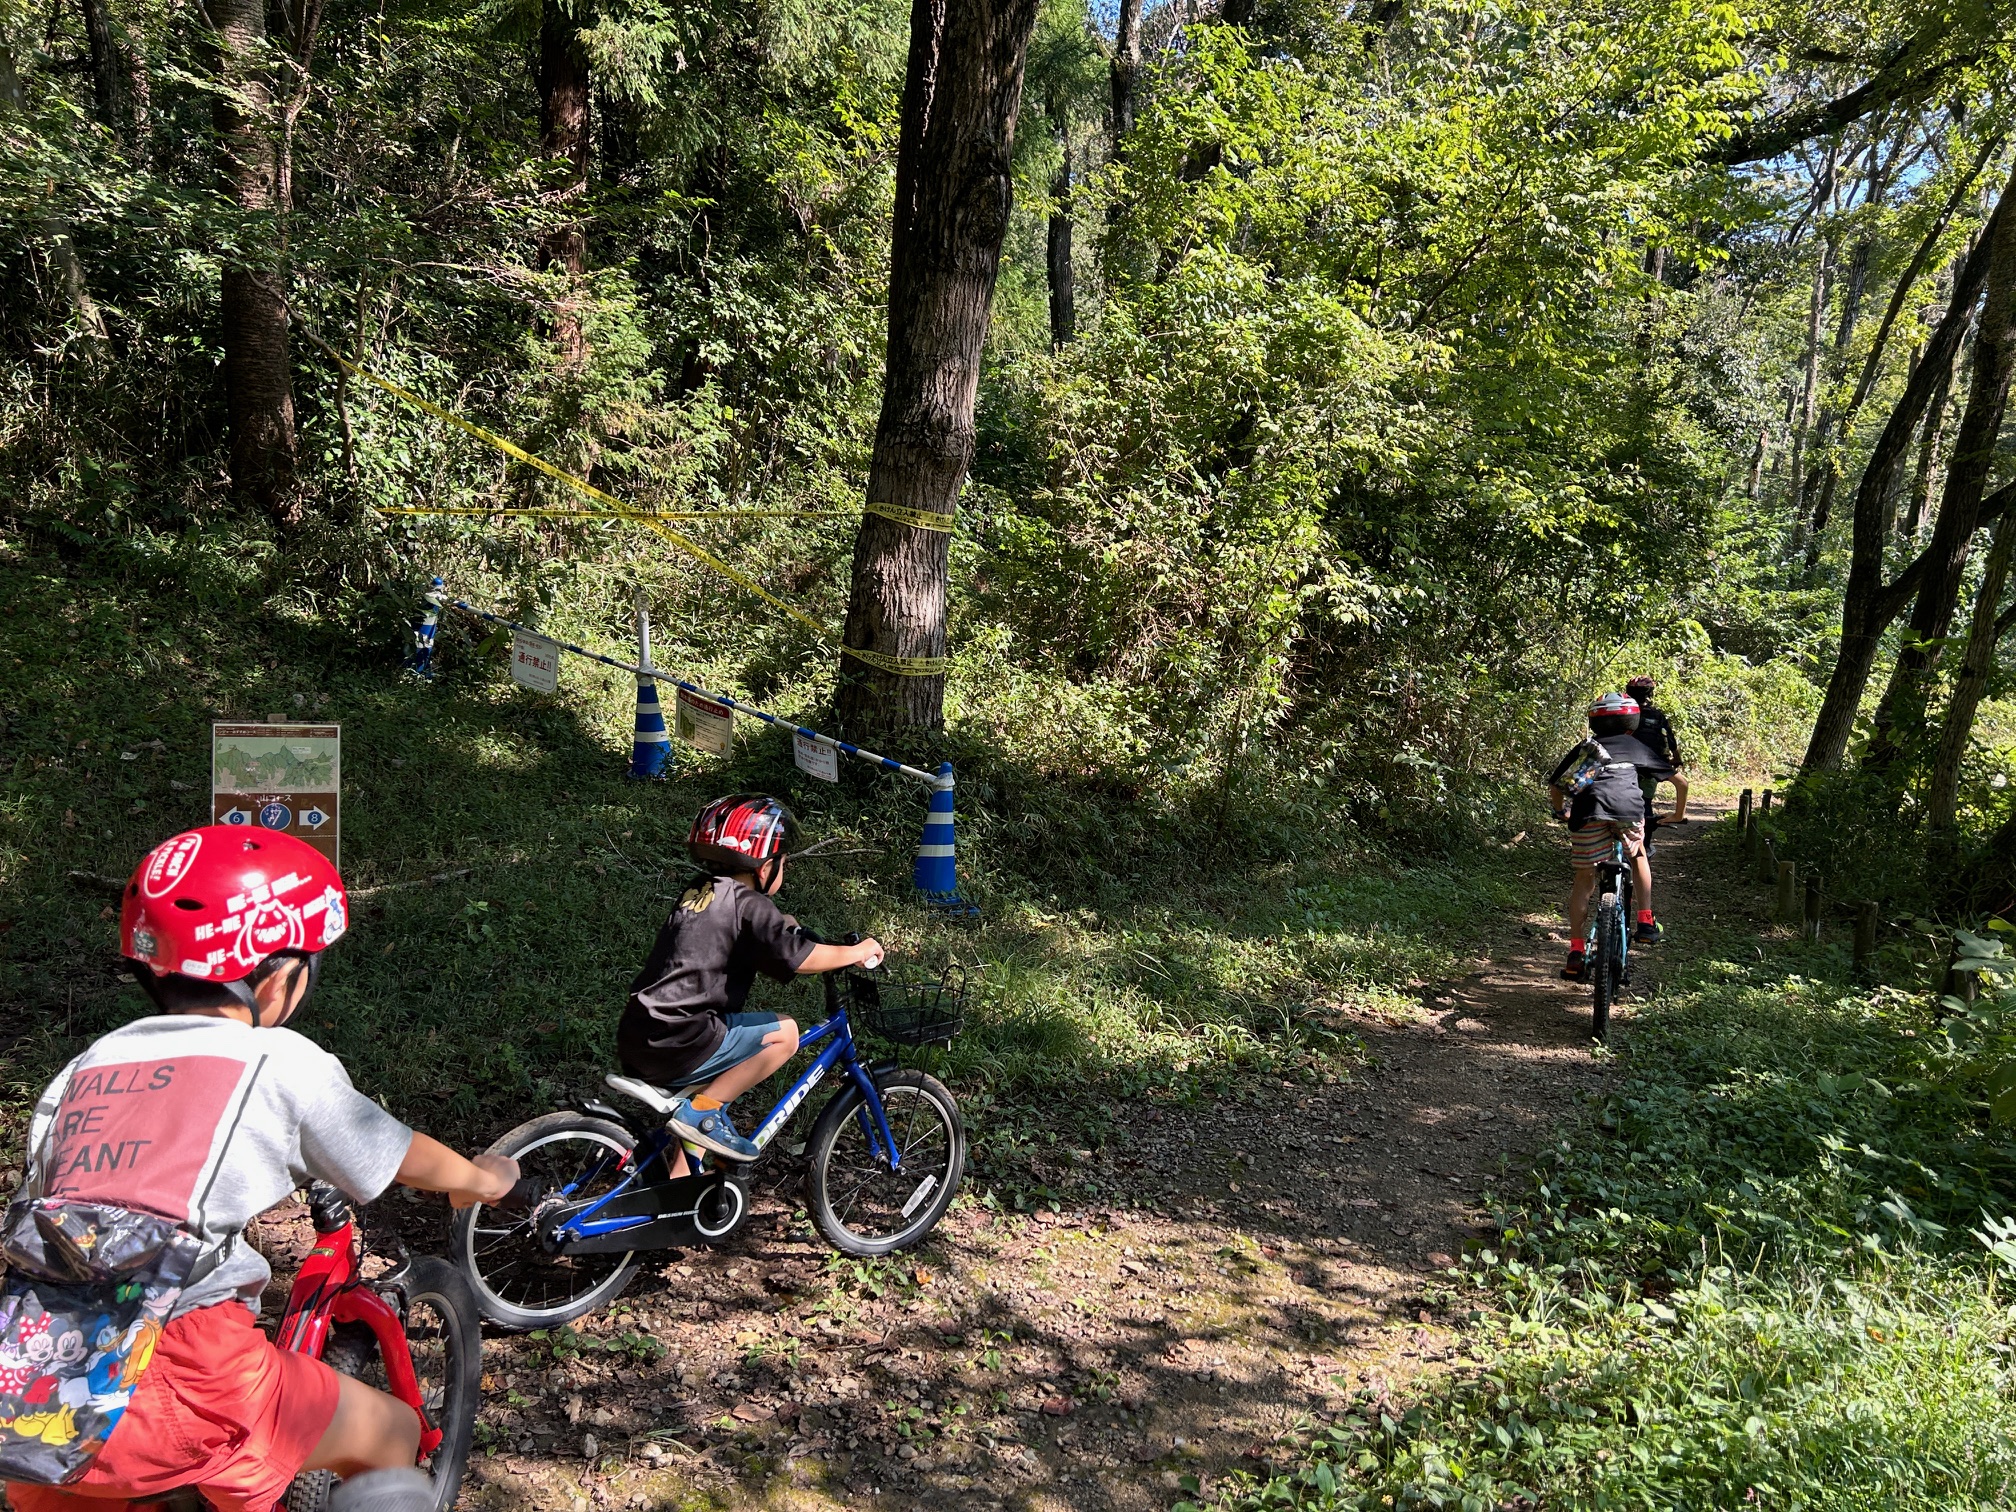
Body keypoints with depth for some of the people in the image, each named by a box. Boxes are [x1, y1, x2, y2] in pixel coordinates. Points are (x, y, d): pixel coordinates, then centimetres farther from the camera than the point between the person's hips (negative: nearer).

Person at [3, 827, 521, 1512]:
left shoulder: (80, 1071, 15)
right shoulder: (280, 1061, 3)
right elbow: (411, 1161, 16)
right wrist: (481, 1178, 38)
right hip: (175, 1389, -5)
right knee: (391, 1434, 17)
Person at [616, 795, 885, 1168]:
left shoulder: (698, 892, 15)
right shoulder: (747, 904, -10)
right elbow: (801, 959, -14)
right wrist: (857, 952, 0)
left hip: (635, 1044, 9)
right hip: (675, 1049, -9)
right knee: (783, 1032, -3)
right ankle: (703, 1109, -4)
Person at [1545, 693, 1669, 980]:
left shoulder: (1583, 748, 32)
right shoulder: (1634, 746, 31)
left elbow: (1555, 788, 31)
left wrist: (1562, 812, 51)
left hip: (1589, 811, 0)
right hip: (1628, 808, 0)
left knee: (1584, 880, 12)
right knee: (1638, 855, 31)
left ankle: (1576, 951, 5)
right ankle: (1646, 923, 26)